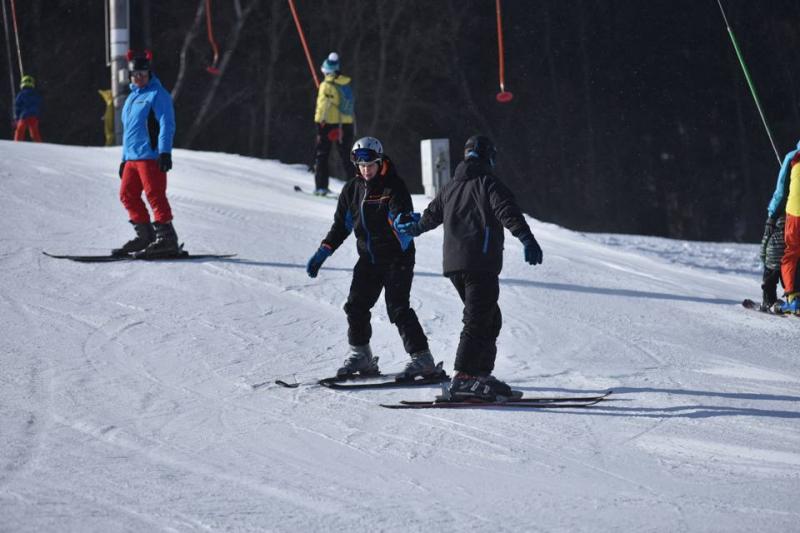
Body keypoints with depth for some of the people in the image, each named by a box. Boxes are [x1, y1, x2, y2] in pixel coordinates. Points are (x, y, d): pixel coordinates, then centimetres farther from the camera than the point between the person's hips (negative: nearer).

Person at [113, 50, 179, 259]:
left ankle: (167, 238, -12)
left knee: (154, 195, -12)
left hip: (150, 156, -9)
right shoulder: (132, 97, 22)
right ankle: (145, 236, 15)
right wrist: (124, 158, 26)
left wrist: (165, 152, -22)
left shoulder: (157, 94, -5)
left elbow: (166, 125, -13)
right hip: (132, 157, 9)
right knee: (127, 195, 8)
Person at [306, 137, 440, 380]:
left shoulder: (394, 187, -12)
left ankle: (422, 359, -10)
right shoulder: (352, 189, 7)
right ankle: (360, 356, 18)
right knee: (356, 306, 2)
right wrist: (323, 252, 9)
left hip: (396, 257, -6)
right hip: (368, 258, 6)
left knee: (397, 308, -14)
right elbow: (341, 224, 15)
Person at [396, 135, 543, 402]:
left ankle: (481, 375, 14)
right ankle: (463, 379, -21)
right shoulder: (488, 183, -3)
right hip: (481, 264, -8)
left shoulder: (449, 187, 19)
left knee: (490, 320, 16)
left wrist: (412, 228, 55)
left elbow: (431, 216, 34)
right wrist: (528, 240, -28)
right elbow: (507, 212, -18)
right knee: (477, 322, -12)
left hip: (454, 264, 8)